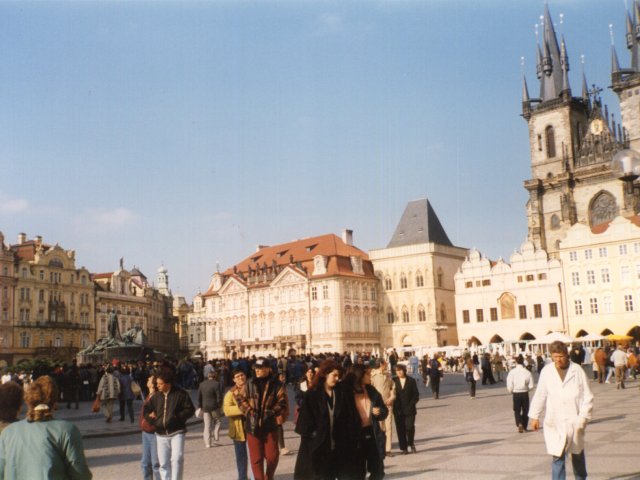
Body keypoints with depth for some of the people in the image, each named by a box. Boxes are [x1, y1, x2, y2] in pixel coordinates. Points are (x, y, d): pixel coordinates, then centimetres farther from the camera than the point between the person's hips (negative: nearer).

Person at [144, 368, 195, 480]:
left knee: (177, 459, -19)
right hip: (161, 434, 5)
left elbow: (190, 409, -6)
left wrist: (177, 417, -18)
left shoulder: (180, 394, -7)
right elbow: (146, 410, 16)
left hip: (177, 432, -4)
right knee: (163, 463, 9)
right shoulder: (156, 396, 6)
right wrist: (152, 420, -2)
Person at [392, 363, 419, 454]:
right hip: (398, 410, 1)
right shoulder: (394, 381, 4)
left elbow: (416, 395, 3)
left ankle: (411, 443, 16)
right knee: (400, 429, 1)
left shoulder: (411, 381, 3)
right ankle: (404, 448, 10)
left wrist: (410, 405, -8)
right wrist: (395, 407, -7)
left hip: (409, 409, -1)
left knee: (410, 427, -8)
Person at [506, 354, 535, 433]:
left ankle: (519, 424, -12)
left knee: (517, 410, 10)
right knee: (525, 410, 17)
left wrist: (511, 391, 10)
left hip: (516, 394, -1)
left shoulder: (512, 372, -11)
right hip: (525, 393, 1)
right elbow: (531, 386, -5)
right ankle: (524, 426, 24)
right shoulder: (527, 372, -8)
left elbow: (509, 386, -10)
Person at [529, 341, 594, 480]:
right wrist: (534, 416, 8)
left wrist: (583, 417, -10)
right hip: (555, 423, 0)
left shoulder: (577, 370, -6)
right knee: (557, 457, -5)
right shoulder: (546, 372, -2)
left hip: (575, 421, 0)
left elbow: (588, 397, -3)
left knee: (577, 454, 18)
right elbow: (540, 395, 6)